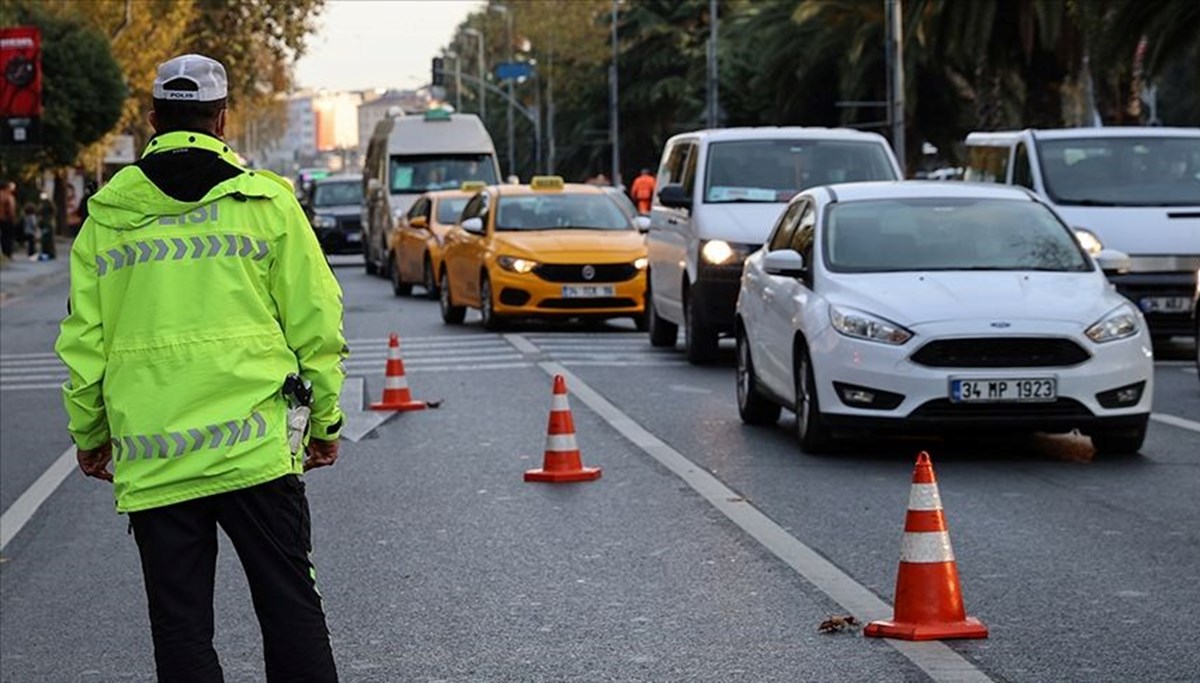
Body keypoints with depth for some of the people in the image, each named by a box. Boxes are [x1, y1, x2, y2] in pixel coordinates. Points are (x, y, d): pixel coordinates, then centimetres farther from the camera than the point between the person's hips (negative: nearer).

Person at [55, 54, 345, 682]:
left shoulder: (107, 215, 5)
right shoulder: (268, 201, 1)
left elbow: (83, 340, 7)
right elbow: (314, 323, 2)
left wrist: (89, 434, 19)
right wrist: (324, 421, 12)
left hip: (149, 460, 1)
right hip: (255, 446, -1)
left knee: (179, 627, 6)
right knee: (291, 609, 5)